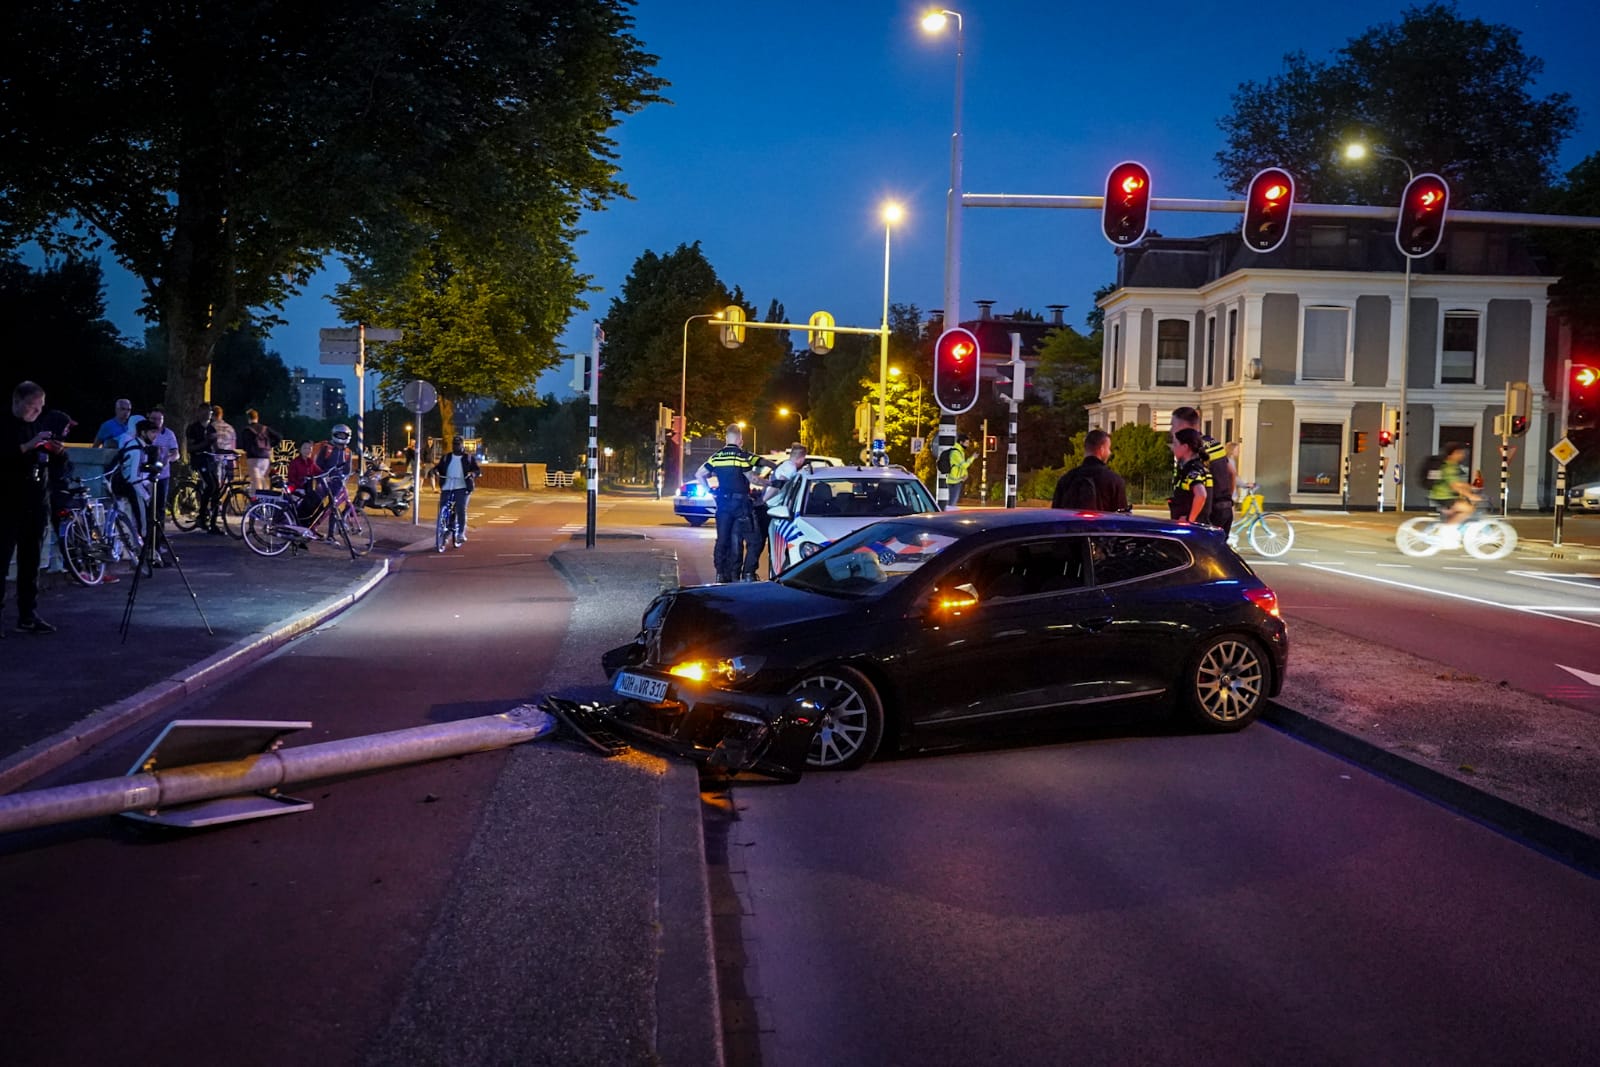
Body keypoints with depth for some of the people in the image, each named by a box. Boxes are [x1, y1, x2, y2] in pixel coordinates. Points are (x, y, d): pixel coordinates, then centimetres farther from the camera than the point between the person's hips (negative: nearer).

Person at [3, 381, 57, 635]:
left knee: (31, 561, 8)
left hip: (36, 502, 6)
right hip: (9, 503, -5)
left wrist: (54, 449, -1)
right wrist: (28, 445, -25)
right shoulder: (5, 426, -5)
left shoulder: (40, 424, 12)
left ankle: (28, 615, 13)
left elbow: (50, 461, 20)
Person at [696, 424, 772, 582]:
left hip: (723, 502, 5)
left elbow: (699, 475, 6)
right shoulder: (742, 456, -9)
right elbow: (751, 478, -14)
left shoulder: (716, 456, 7)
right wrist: (769, 482, -3)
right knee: (753, 541, 0)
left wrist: (709, 491, 12)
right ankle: (748, 574, -9)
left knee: (722, 539, 12)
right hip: (740, 502, -5)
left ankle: (721, 574, 12)